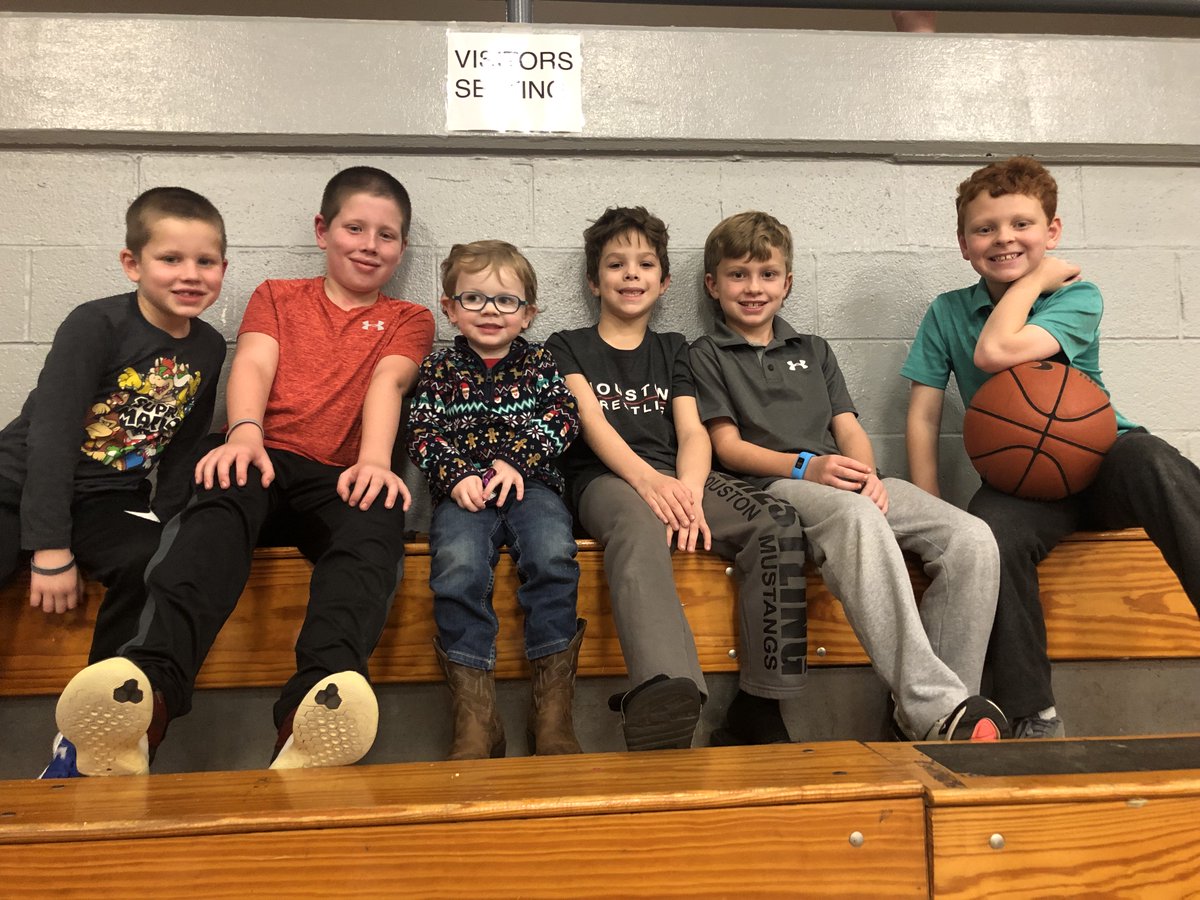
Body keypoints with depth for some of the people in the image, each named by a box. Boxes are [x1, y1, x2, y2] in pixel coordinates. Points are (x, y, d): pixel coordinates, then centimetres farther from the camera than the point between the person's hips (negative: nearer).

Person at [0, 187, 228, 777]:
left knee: (153, 567, -27)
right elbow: (51, 435, -17)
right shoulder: (96, 325, -13)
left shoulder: (208, 349, 3)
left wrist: (167, 530, 2)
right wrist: (49, 547, -19)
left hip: (106, 500, 3)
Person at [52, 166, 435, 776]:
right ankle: (149, 687, -53)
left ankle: (314, 701, -57)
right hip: (265, 464, 1)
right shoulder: (276, 297, 23)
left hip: (339, 481, -1)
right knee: (222, 497, -35)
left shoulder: (408, 320, 21)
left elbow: (387, 382, -1)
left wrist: (374, 461, -22)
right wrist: (244, 433, -20)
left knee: (378, 516, -36)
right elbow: (253, 364, 3)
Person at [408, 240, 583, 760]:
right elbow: (423, 434, 5)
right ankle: (475, 714, -25)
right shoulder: (440, 368, 14)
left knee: (553, 554, -31)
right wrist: (458, 475, -14)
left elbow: (561, 419, 2)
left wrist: (515, 462, -13)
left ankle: (553, 707, -23)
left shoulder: (539, 363, 16)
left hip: (529, 484, 1)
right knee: (457, 564, -32)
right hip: (463, 491, 0)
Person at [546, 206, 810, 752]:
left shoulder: (672, 349, 26)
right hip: (605, 480, -3)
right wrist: (648, 480, -21)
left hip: (678, 479, 4)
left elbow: (692, 430, 11)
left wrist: (689, 490, -14)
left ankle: (758, 710, -24)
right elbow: (590, 420, -1)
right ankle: (663, 703, -62)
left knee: (779, 524, -25)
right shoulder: (568, 348, 18)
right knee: (639, 528, -40)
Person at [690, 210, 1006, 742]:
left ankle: (932, 715, -18)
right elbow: (728, 447, 2)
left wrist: (865, 473, -5)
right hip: (771, 485, -5)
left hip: (845, 482, 6)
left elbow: (848, 426, 19)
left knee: (971, 539, -20)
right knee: (856, 518, -40)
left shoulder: (813, 350, 31)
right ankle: (931, 702, -43)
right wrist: (805, 466, -14)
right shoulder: (707, 356, 15)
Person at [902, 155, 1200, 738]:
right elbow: (923, 417, 1)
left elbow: (995, 352, -21)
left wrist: (1034, 277, -5)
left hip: (1102, 458, 0)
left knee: (1152, 461, -36)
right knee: (989, 537, -34)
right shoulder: (946, 313, 6)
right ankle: (1034, 717, -20)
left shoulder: (1078, 296, -1)